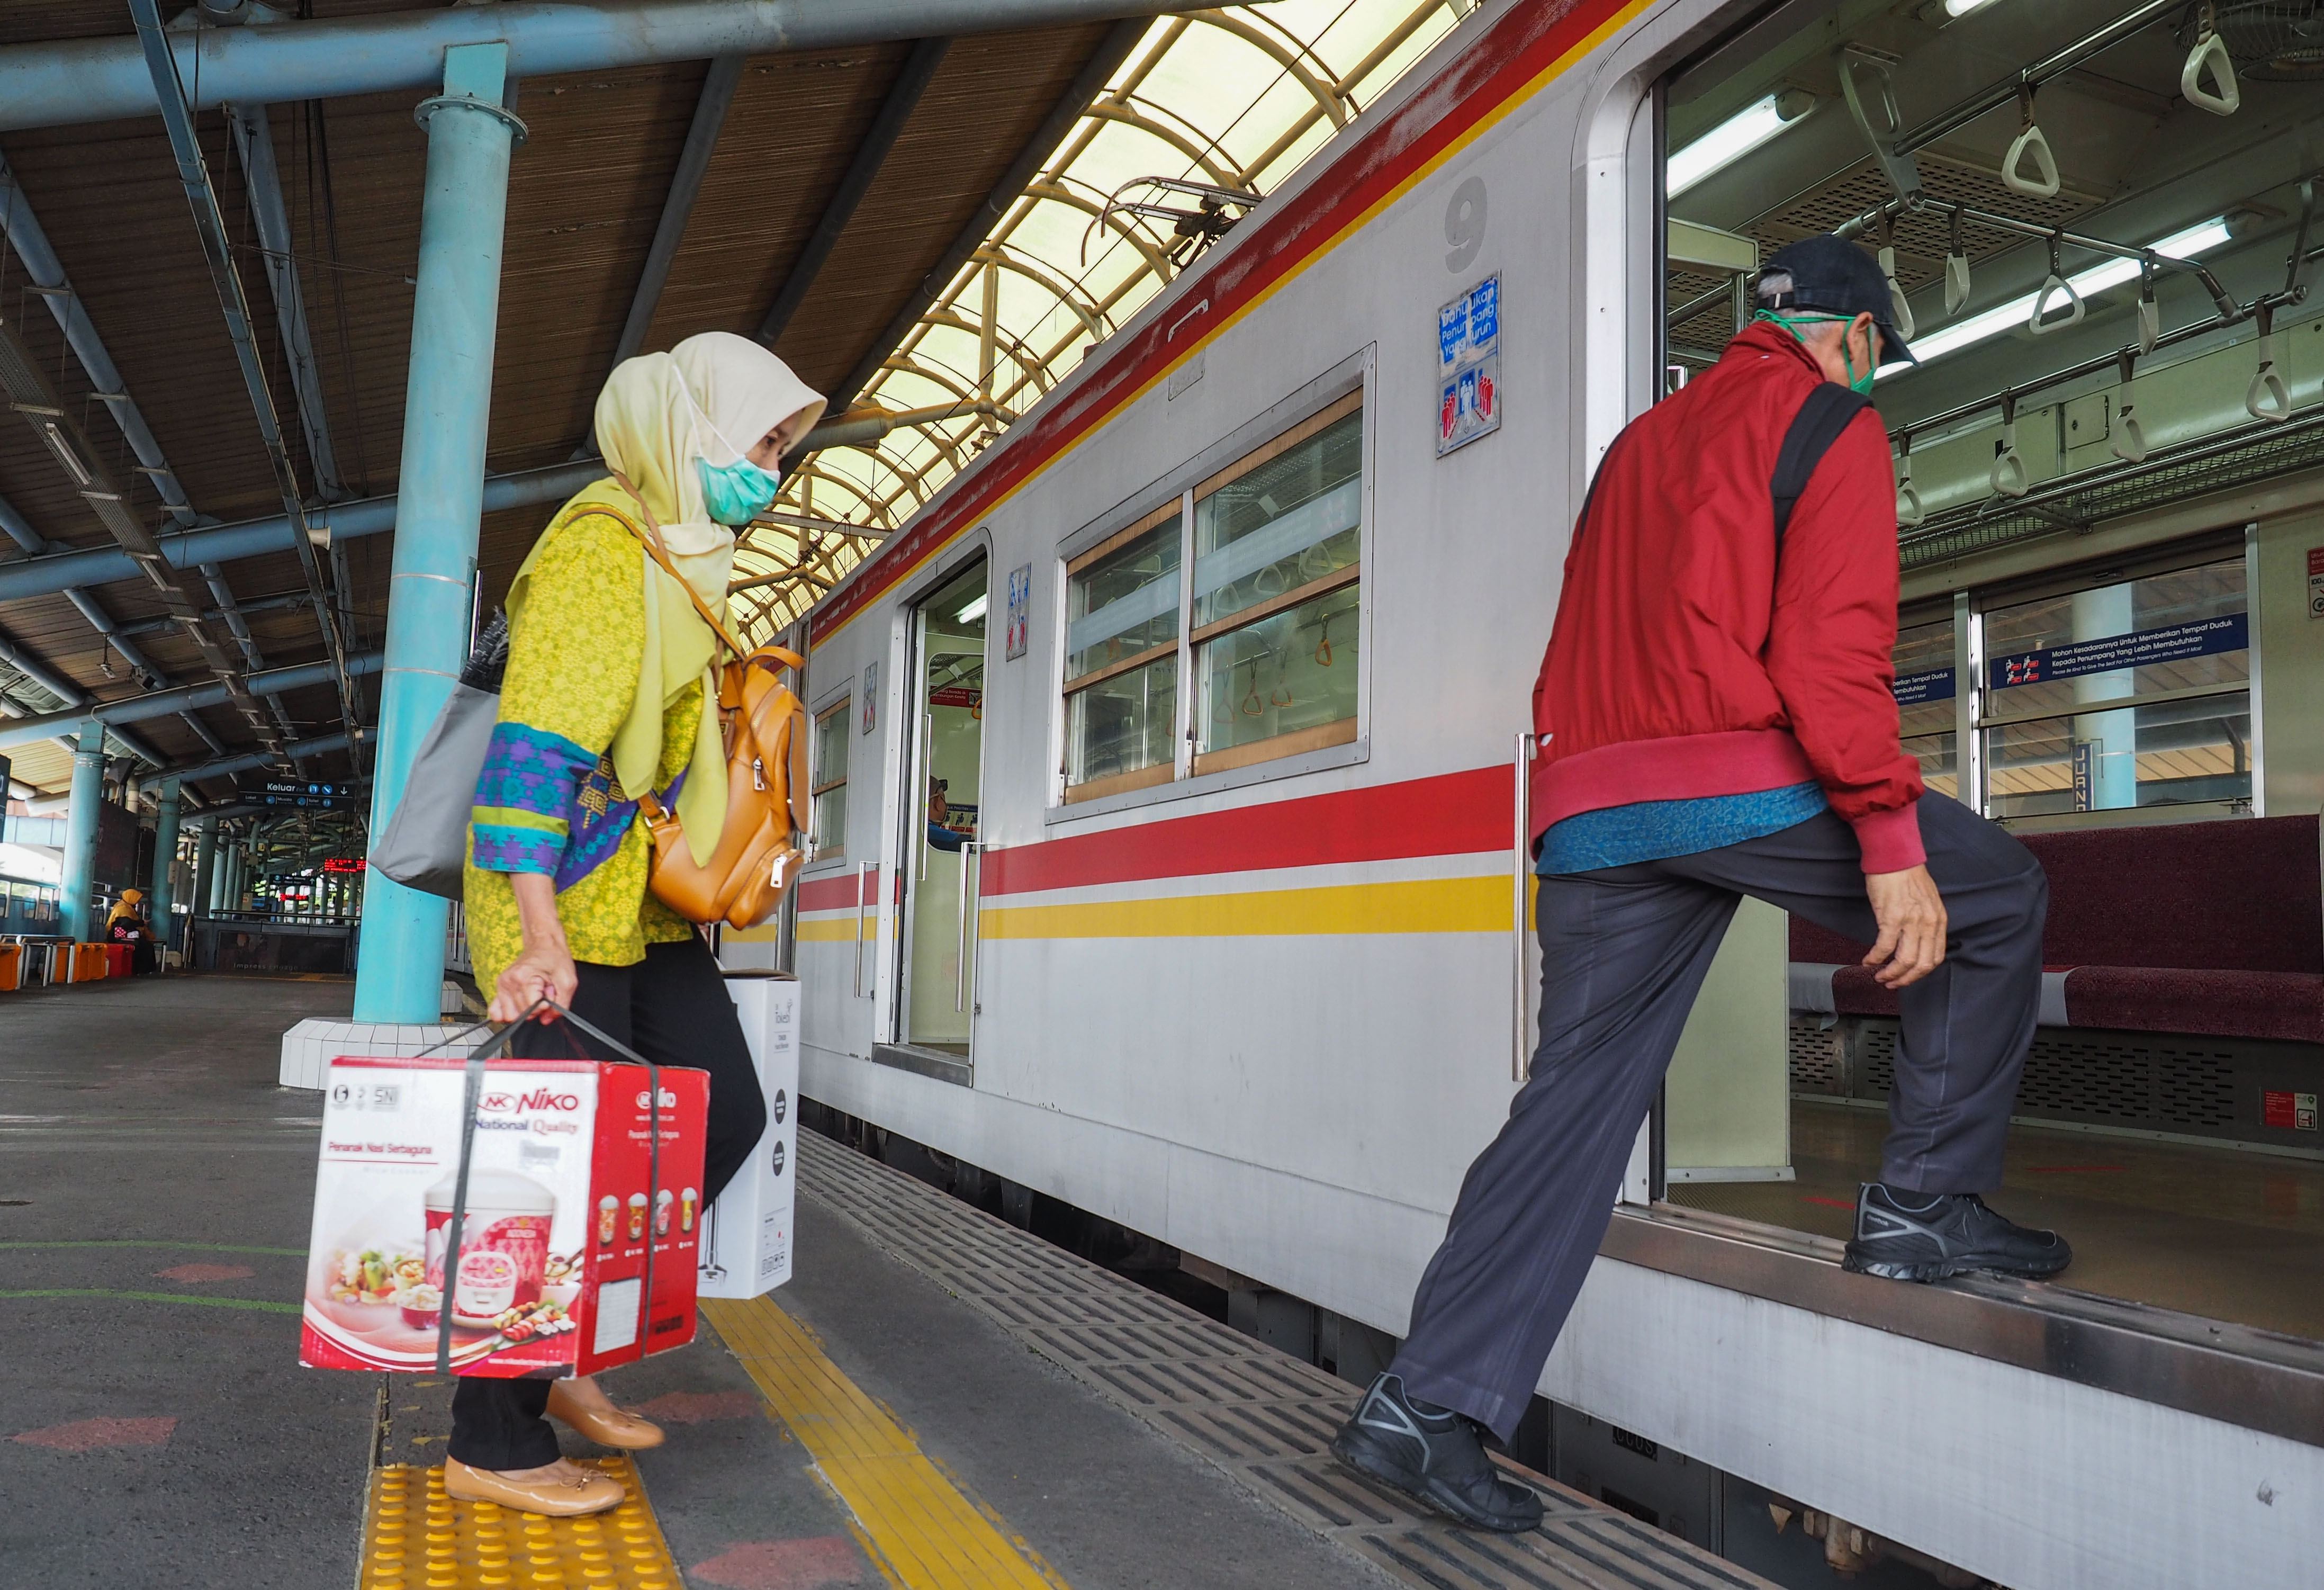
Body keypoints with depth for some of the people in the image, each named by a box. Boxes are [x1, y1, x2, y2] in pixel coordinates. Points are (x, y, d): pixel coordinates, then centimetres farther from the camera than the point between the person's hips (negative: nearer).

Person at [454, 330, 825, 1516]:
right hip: (570, 904, -10)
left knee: (726, 1115, 9)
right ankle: (492, 1443, 12)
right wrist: (540, 932, -30)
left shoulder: (679, 561, 17)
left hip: (648, 907, 10)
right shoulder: (602, 549, -14)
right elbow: (533, 741, -23)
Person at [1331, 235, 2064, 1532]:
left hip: (1592, 813, 7)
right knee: (1998, 899, 17)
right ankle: (1925, 1208, 16)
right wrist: (1893, 844, -13)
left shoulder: (1642, 441, 27)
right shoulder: (1832, 428, 5)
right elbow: (1832, 648, -11)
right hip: (1746, 784, -7)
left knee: (1578, 1096, 7)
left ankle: (1428, 1405, 5)